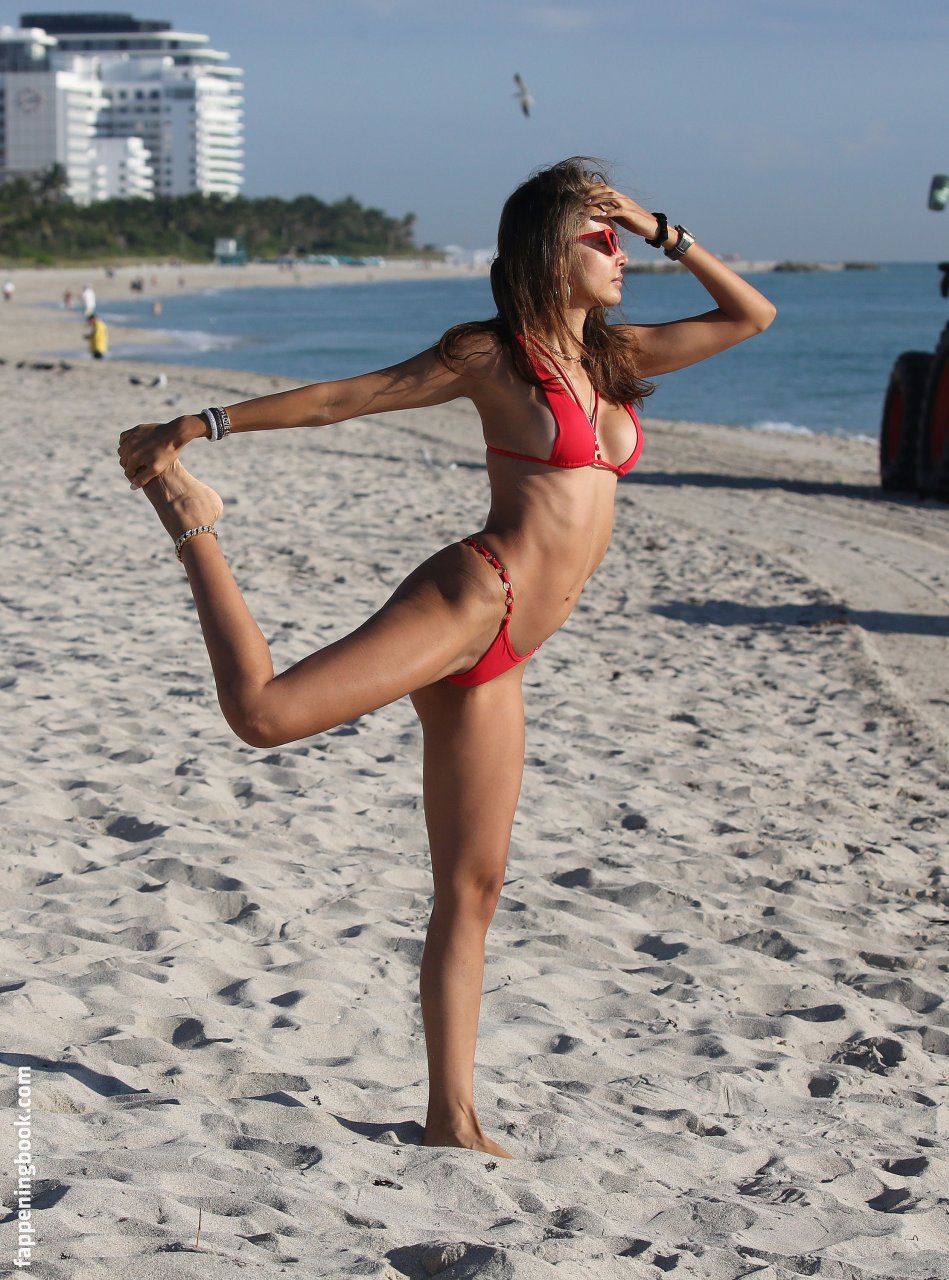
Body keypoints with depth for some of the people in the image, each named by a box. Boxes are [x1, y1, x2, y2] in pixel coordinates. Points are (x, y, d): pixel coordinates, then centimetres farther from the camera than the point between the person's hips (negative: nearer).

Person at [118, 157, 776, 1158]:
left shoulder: (617, 356, 19)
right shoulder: (491, 356, 0)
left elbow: (752, 315, 25)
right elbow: (342, 398, 2)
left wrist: (665, 233, 16)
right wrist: (199, 426, 3)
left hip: (496, 663, 6)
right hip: (470, 598, -6)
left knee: (472, 888, 7)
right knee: (265, 711, -25)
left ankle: (451, 1119, 13)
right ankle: (189, 520, 1)